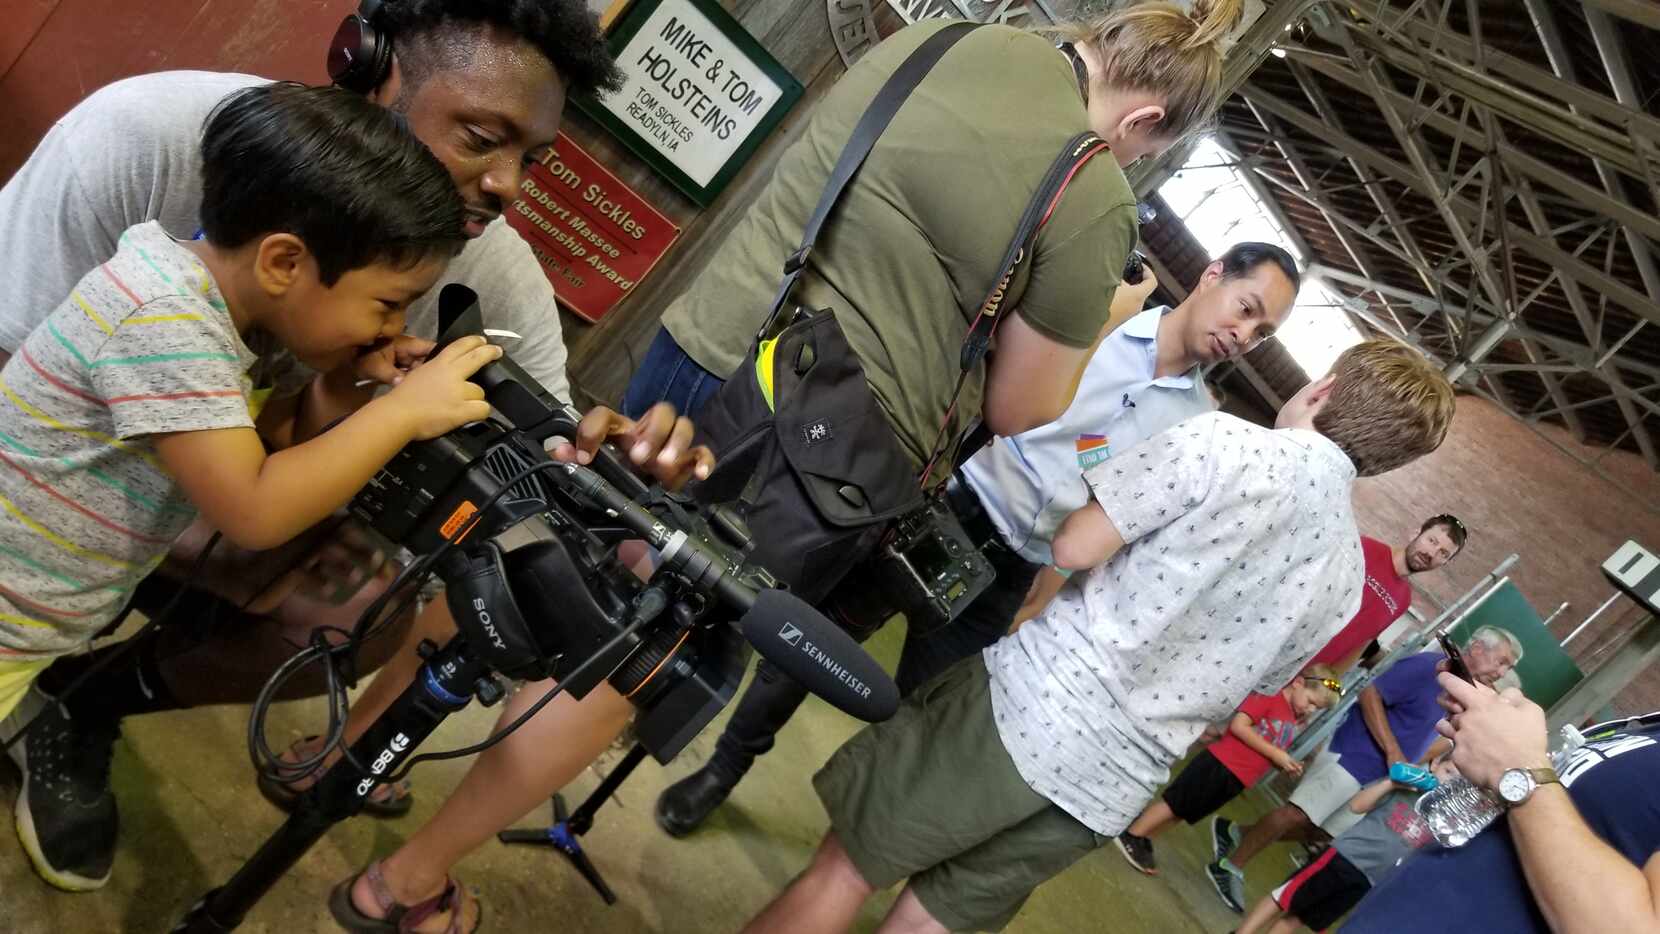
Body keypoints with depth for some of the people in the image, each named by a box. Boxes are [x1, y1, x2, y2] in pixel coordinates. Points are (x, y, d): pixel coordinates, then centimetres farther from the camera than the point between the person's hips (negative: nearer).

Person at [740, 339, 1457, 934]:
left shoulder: (1227, 443, -11)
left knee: (843, 870, 7)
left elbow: (1073, 546, -11)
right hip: (1116, 790, 6)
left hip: (1035, 705, -6)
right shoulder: (1347, 578, 10)